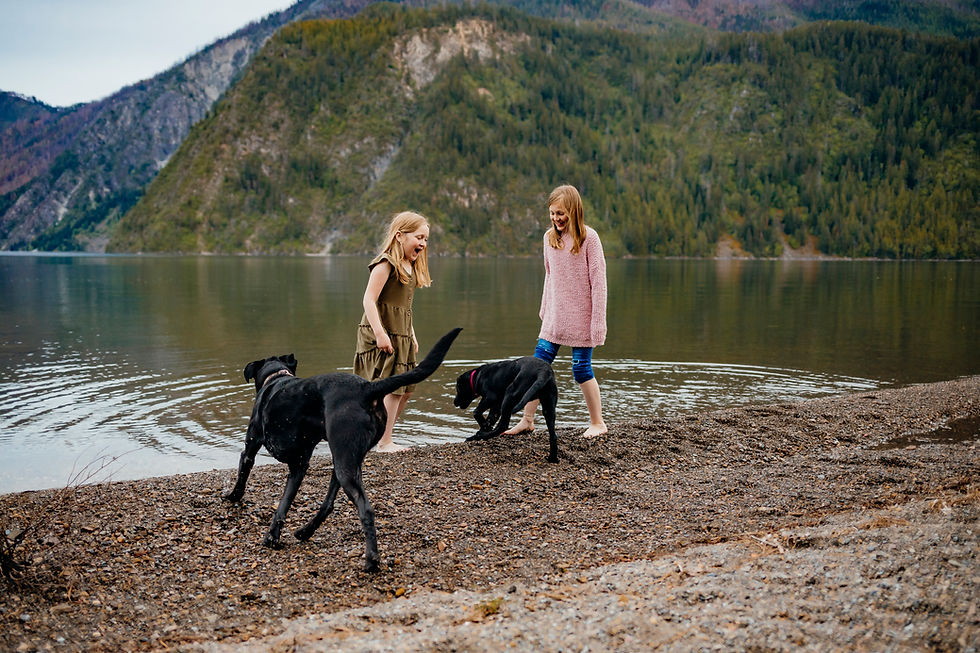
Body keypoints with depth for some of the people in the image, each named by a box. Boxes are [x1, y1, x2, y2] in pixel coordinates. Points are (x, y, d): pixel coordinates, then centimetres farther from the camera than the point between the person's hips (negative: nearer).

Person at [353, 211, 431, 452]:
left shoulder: (410, 267, 16)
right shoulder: (386, 264, -13)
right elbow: (369, 300, -19)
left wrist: (412, 335, 21)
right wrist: (380, 333, -25)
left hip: (400, 336, 9)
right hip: (380, 335, -9)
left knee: (405, 389, 10)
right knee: (393, 388, -10)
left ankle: (383, 436, 20)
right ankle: (383, 442, -2)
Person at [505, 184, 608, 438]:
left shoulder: (588, 237, -10)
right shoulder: (550, 237, 7)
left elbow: (598, 281, -10)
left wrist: (598, 321, -13)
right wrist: (545, 310, 18)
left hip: (581, 316, -5)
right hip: (555, 316, 5)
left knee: (581, 369, -1)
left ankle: (598, 423, 15)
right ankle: (527, 420, 12)